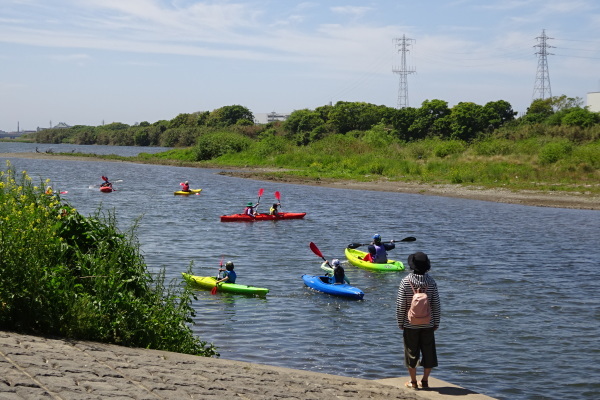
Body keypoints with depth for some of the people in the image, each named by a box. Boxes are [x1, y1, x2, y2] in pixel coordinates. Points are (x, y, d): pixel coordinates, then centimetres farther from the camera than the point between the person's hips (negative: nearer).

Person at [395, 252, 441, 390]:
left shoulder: (405, 281, -11)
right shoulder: (431, 281, -6)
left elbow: (400, 304, -8)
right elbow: (436, 304, -1)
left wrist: (400, 322, 3)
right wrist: (436, 322, 9)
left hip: (410, 324, -1)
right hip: (428, 325, 1)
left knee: (411, 353, 9)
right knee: (428, 352, 12)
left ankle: (413, 382, 15)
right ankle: (425, 381, 17)